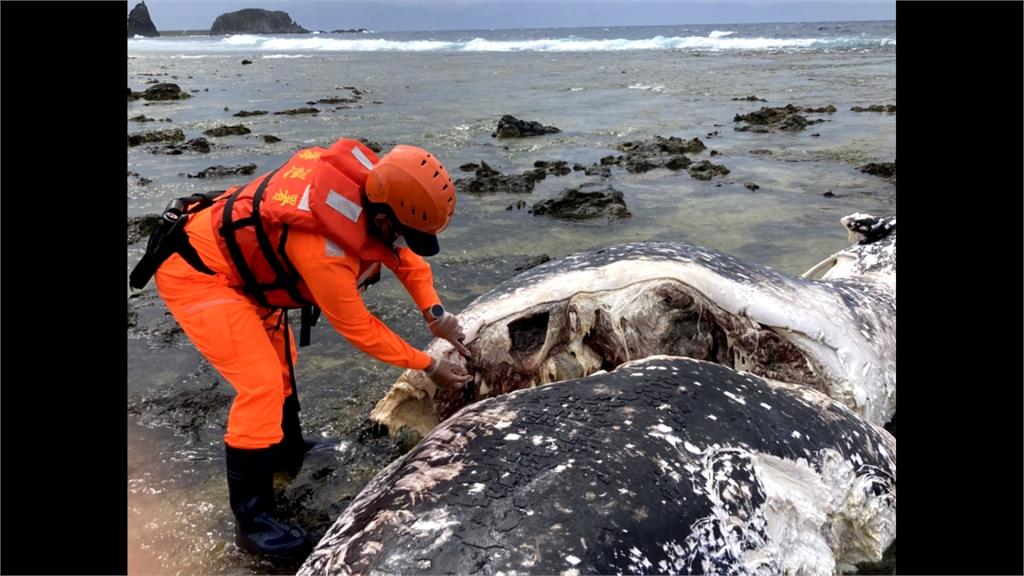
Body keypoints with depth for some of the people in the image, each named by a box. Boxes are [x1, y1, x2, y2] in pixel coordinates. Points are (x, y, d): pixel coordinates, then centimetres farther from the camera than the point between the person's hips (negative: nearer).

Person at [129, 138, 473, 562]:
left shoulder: (370, 188, -13)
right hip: (195, 273, -10)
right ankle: (252, 519, -3)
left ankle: (287, 453, 41)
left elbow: (404, 255, 4)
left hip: (232, 258, 10)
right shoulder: (324, 248, -36)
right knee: (261, 384, -15)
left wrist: (434, 312, -9)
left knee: (280, 360, 20)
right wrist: (428, 366, -13)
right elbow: (358, 328, -22)